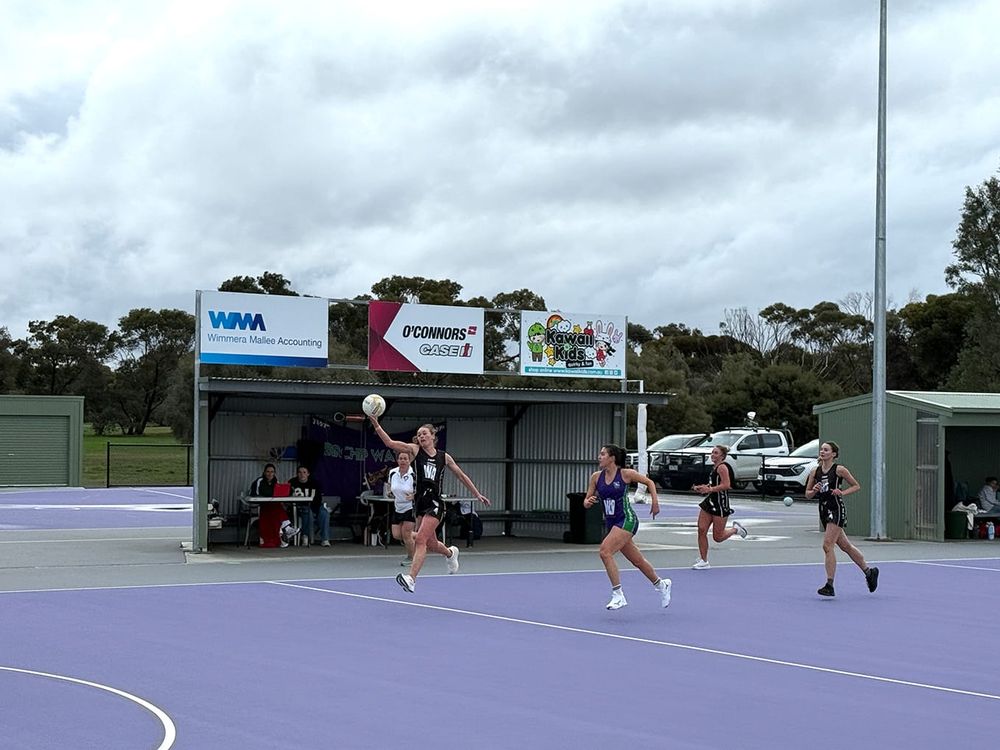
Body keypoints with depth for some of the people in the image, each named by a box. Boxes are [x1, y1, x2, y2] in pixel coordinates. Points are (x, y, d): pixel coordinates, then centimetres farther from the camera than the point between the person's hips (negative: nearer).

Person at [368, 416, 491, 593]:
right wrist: (376, 426, -23)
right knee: (431, 545, 14)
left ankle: (411, 578, -24)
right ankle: (451, 553, 48)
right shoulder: (415, 450, 4)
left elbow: (461, 476, 19)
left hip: (435, 503, -3)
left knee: (420, 540, -17)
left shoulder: (444, 457, 6)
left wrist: (477, 494, 20)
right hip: (420, 503, 3)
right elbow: (390, 443, -9)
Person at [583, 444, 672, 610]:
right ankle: (661, 584, 40)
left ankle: (618, 595, -18)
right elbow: (586, 501, 7)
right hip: (611, 523, 6)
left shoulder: (626, 474, -10)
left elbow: (649, 482, 3)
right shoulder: (596, 477, 3)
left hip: (626, 520, -6)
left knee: (605, 551, -24)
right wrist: (588, 502, -16)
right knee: (637, 560, 16)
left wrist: (655, 501, -7)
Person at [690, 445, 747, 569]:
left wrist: (709, 489, -27)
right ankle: (703, 561, 5)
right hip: (710, 502, 9)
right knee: (701, 530, -2)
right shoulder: (714, 467, 13)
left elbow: (726, 485, -25)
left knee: (718, 537, 0)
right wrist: (701, 487, 9)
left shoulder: (722, 467, -15)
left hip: (720, 504, -9)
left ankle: (735, 529, 27)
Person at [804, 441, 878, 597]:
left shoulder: (839, 470, -7)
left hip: (837, 509, -7)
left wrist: (842, 492, -14)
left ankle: (829, 585, -14)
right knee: (845, 545, 16)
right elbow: (807, 494, 13)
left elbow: (856, 486, 1)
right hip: (824, 510, 7)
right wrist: (814, 491, -8)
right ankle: (869, 572, 33)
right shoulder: (815, 472, 8)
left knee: (827, 545, -16)